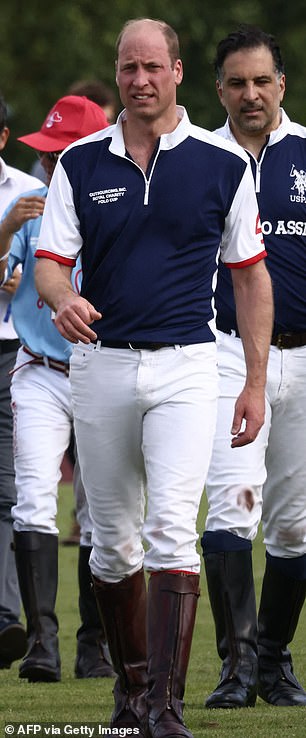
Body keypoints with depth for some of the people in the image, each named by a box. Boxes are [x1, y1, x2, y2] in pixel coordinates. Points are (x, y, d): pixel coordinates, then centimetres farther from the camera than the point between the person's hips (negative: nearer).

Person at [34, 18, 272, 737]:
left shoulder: (223, 163, 2)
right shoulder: (81, 163, 6)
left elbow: (250, 274, 7)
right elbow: (50, 262, 2)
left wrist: (257, 382, 3)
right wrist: (63, 299, -23)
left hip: (185, 366, -3)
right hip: (100, 364, 3)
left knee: (171, 527, -17)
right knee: (114, 541, 9)